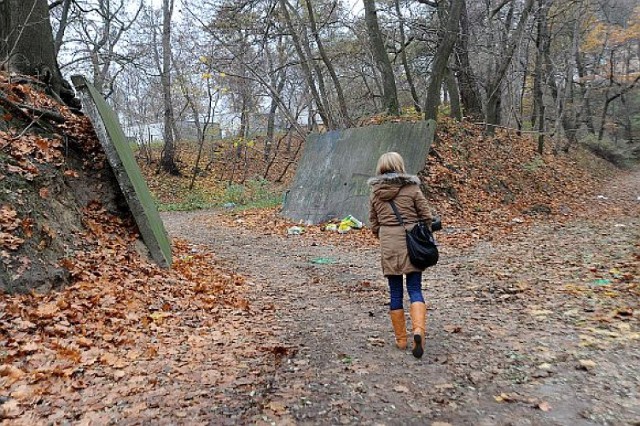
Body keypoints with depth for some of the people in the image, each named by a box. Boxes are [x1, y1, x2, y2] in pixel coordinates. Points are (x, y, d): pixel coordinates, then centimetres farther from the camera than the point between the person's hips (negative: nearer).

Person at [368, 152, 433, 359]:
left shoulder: (375, 193, 7)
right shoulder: (412, 188, -1)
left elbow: (374, 225, 10)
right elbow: (426, 217, 1)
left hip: (388, 246, 2)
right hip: (412, 243, -1)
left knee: (395, 292, 10)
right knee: (415, 289, 5)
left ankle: (401, 339, 17)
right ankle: (418, 330, -16)